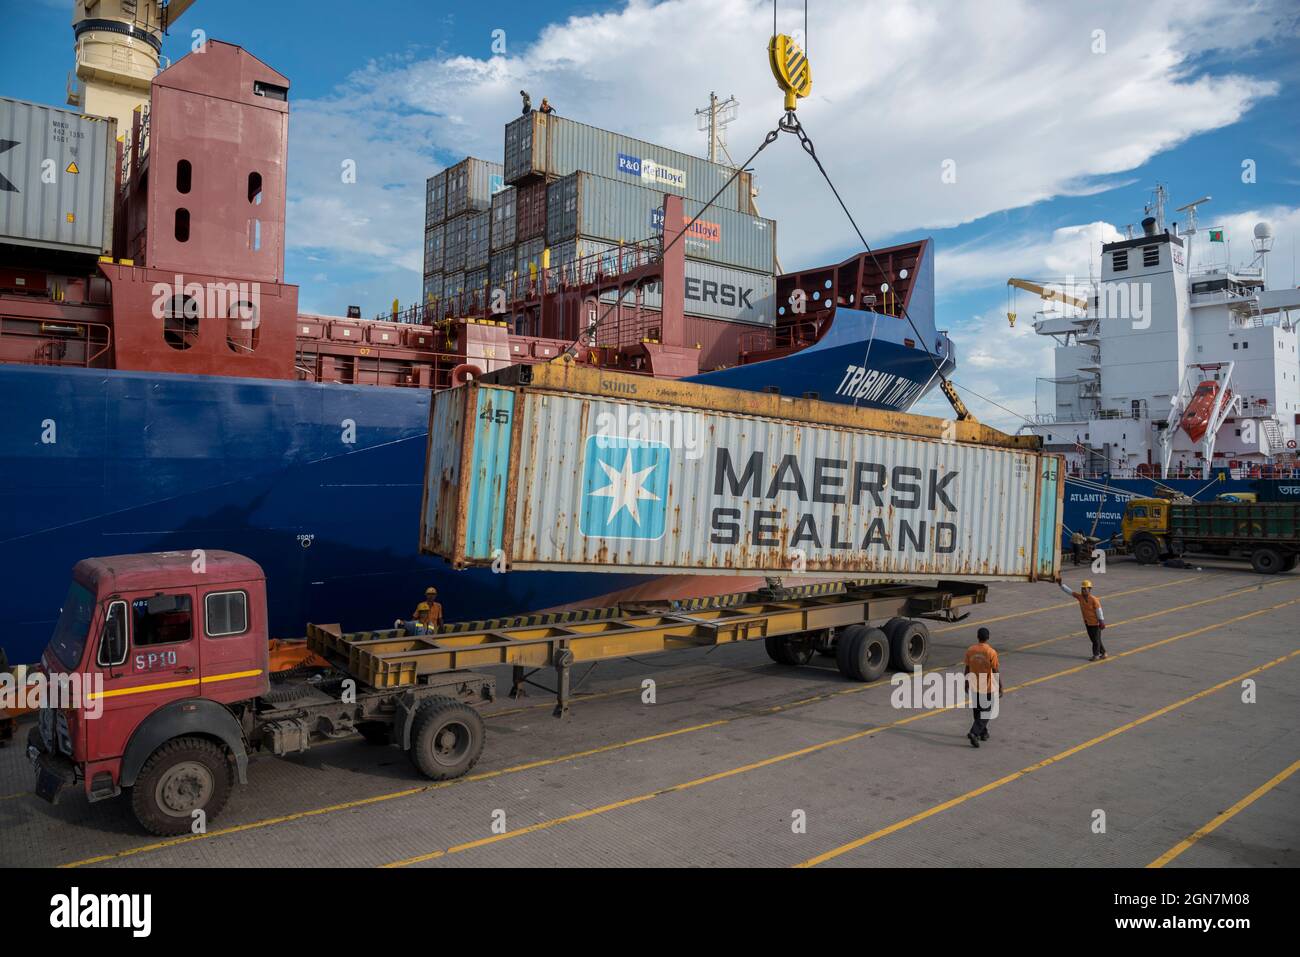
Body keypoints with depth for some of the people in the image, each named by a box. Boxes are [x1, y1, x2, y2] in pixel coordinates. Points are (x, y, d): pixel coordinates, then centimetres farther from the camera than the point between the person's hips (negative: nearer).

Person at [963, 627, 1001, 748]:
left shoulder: (970, 650, -5)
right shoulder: (991, 652, -17)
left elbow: (967, 669, 4)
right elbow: (996, 672, -13)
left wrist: (966, 683, 16)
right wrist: (1000, 687, -1)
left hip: (974, 687, 4)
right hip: (988, 688, -4)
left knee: (977, 712, 20)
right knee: (985, 713, 4)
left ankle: (983, 733, 32)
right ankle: (974, 733, -11)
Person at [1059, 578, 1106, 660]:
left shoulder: (1094, 599, -22)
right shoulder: (1080, 597, -5)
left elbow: (1099, 610, -18)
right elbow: (1069, 592, -3)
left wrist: (1102, 622, -16)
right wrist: (1061, 585, -11)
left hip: (1095, 622, -7)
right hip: (1087, 622, 7)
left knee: (1096, 639, 4)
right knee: (1093, 639, 15)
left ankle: (1096, 655, 16)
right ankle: (1103, 652, 31)